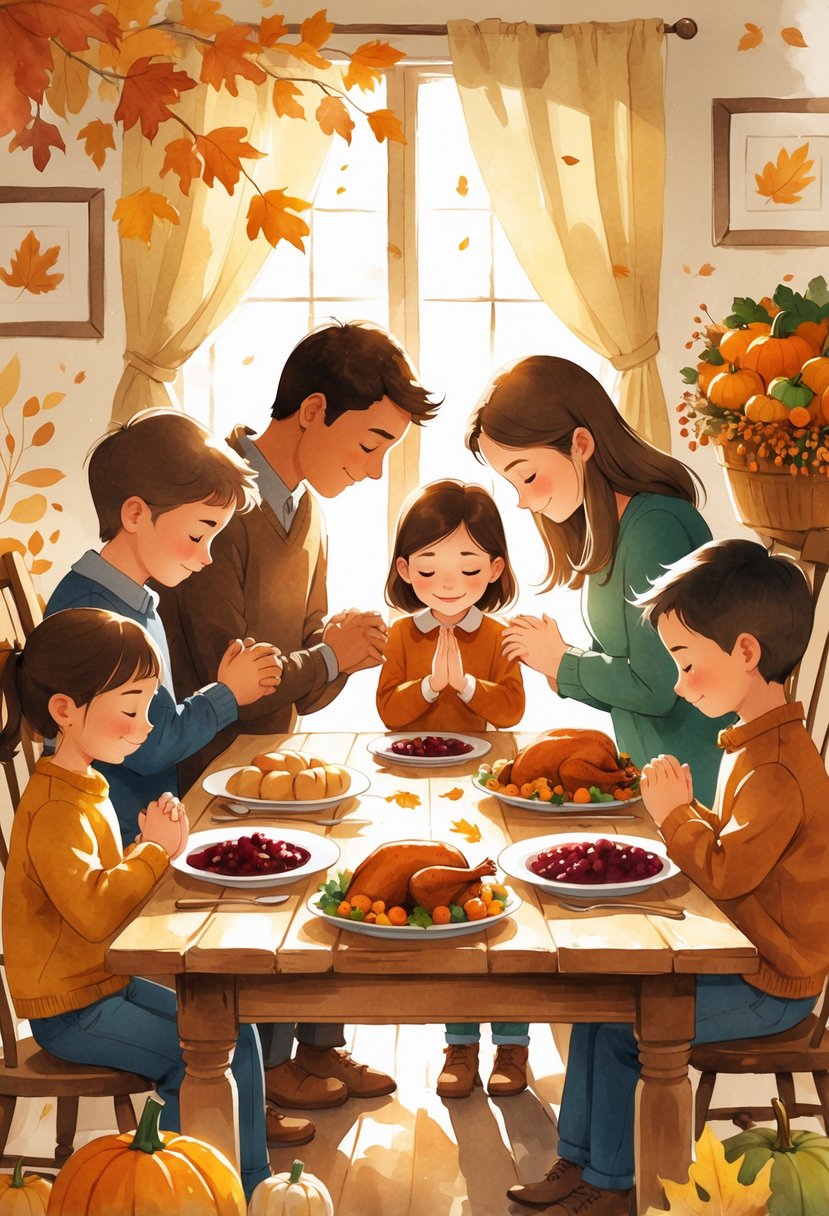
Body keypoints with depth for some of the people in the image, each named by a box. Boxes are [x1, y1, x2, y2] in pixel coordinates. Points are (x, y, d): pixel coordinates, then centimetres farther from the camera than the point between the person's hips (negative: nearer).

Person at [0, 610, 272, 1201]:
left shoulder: (85, 787, 8)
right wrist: (156, 848, -24)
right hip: (70, 1011, -10)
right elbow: (94, 911, -38)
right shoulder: (55, 810, -25)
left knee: (236, 1034, 6)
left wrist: (154, 846, -2)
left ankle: (251, 1184, 16)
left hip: (106, 982, 10)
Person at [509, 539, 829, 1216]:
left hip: (771, 989, -10)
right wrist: (686, 809, 0)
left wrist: (673, 813, -18)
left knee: (620, 1021, -12)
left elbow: (725, 872, -30)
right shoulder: (760, 741, 7)